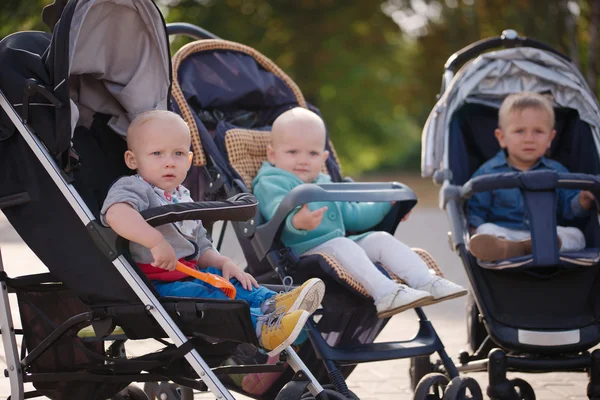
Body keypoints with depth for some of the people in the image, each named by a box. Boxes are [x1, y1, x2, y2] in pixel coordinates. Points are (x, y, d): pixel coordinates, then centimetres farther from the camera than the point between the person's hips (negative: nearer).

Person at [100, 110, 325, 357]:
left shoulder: (182, 198, 21)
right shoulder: (134, 188, -8)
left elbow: (200, 249, 27)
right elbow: (116, 213, -35)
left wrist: (223, 263, 6)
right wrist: (157, 241, -44)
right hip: (153, 286, -10)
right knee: (204, 298, -29)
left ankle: (272, 304, -26)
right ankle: (261, 327, -45)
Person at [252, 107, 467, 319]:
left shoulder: (325, 184, 26)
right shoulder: (270, 184, -4)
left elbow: (352, 215, 37)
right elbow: (278, 212, -27)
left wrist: (386, 205, 34)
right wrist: (297, 222, -49)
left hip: (339, 247, 9)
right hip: (302, 252, -9)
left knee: (381, 239, -2)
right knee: (341, 245, -32)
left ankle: (426, 282, -13)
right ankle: (385, 293, -47)